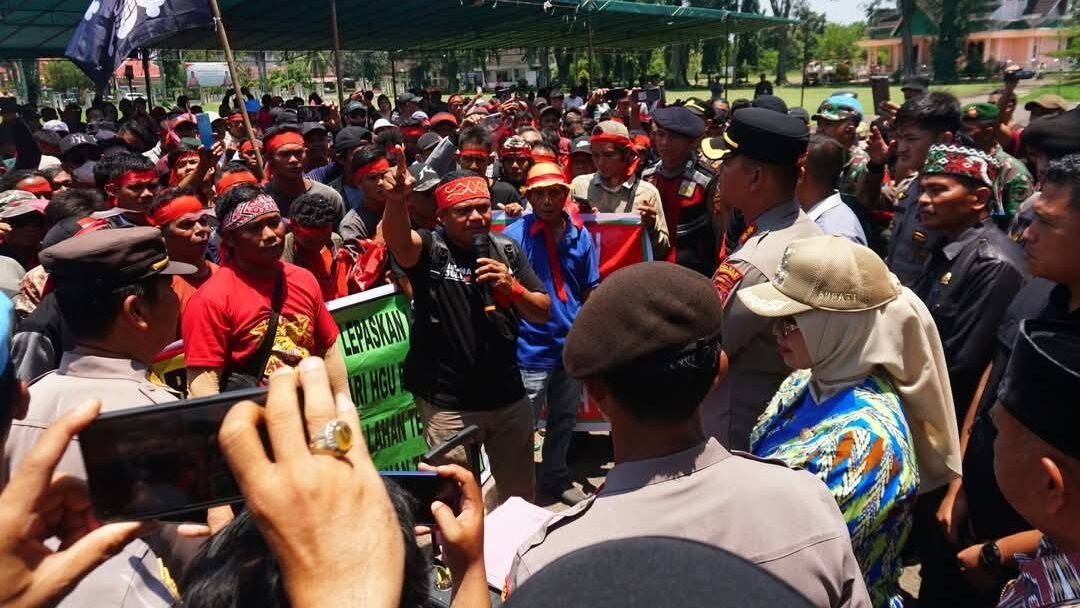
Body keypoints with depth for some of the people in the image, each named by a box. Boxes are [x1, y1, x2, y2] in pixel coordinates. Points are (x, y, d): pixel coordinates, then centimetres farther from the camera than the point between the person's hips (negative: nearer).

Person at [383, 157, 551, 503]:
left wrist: (513, 288, -17)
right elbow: (398, 240, -34)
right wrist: (396, 200, -54)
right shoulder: (429, 251, -10)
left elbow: (543, 313, 3)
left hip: (508, 395, 5)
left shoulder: (506, 250, 3)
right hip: (448, 403, -4)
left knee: (520, 493, 22)